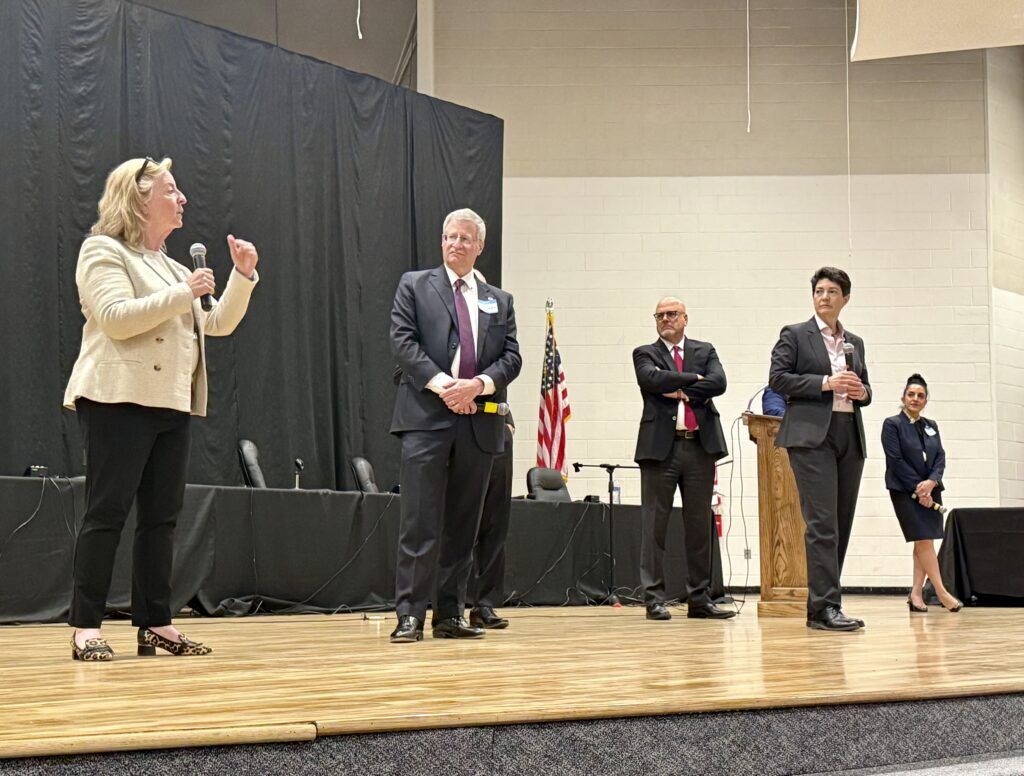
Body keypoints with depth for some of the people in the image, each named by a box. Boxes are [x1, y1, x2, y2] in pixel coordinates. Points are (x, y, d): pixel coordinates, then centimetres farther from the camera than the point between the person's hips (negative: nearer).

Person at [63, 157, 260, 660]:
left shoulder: (171, 267, 23)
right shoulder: (103, 251, -1)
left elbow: (218, 324, 21)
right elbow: (117, 318, -17)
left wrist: (243, 277, 9)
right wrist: (183, 293, -15)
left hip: (172, 405, 8)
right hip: (119, 400, -8)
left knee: (161, 516, 5)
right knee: (107, 511, -8)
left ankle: (155, 623, 9)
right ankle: (86, 628, -5)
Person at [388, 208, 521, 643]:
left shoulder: (499, 301, 19)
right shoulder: (414, 286, 10)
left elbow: (511, 357, 9)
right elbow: (402, 341, -2)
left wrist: (477, 385, -10)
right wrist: (440, 384, -15)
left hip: (478, 423, 4)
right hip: (427, 418, -4)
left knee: (463, 526, 7)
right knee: (419, 523, -8)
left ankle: (451, 615, 13)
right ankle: (409, 615, -7)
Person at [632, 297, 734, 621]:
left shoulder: (705, 351, 15)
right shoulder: (645, 354, 9)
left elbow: (718, 383, -3)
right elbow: (653, 379, -12)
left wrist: (681, 391, -7)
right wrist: (694, 378, -5)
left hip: (700, 447, 2)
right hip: (661, 446, -2)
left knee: (700, 525, 6)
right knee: (654, 524, -2)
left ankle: (699, 599, 11)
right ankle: (654, 599, 1)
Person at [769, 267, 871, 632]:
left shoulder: (855, 342, 20)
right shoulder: (794, 334, 5)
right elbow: (777, 378, -5)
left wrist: (861, 392, 0)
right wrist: (825, 383, -14)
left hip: (850, 437, 6)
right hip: (811, 436, -6)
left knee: (841, 523, 4)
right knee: (822, 523, -14)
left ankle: (819, 606, 9)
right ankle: (825, 607, -16)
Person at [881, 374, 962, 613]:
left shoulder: (931, 426, 14)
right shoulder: (892, 424, -3)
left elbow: (940, 458, 7)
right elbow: (896, 460, -10)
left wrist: (931, 482, -13)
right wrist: (918, 490, -13)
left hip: (930, 489, 6)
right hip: (904, 491, -5)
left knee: (924, 542, 1)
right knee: (924, 539, -11)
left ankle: (916, 594, 4)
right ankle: (941, 592, -8)